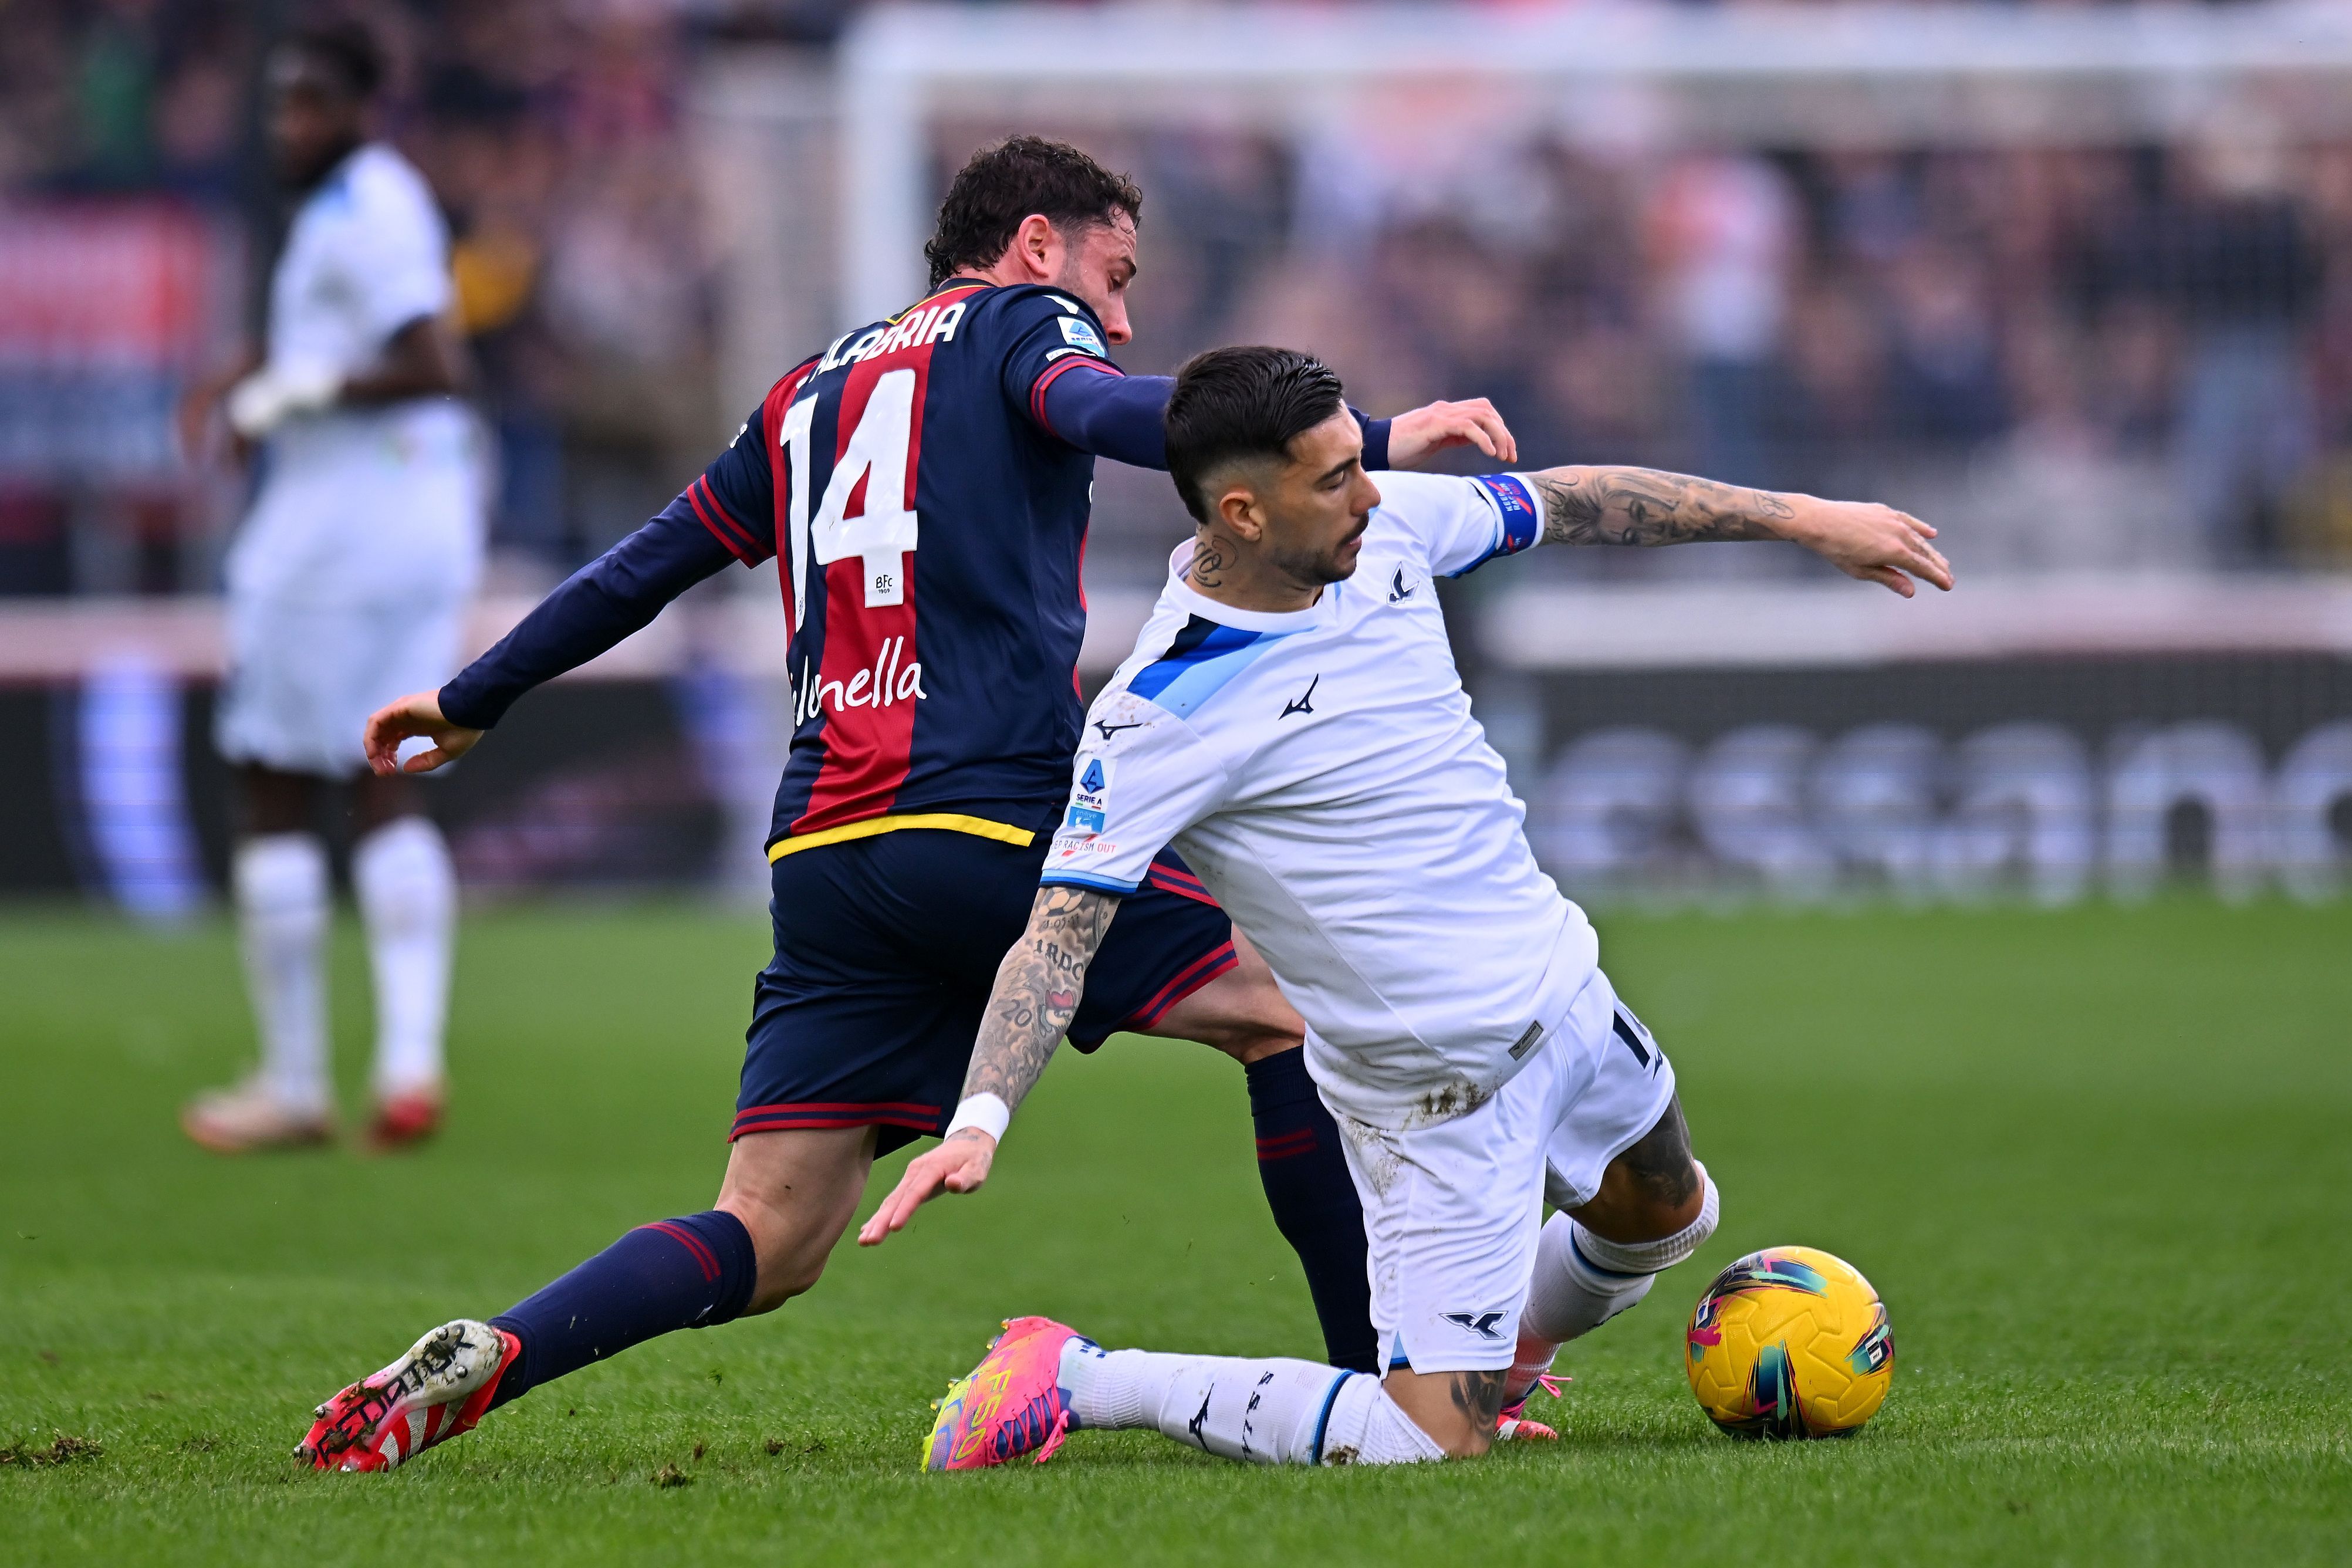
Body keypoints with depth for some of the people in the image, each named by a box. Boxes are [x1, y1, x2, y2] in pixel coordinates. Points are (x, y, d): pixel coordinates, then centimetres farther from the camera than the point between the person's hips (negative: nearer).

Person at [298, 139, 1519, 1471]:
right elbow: (1103, 412, -14)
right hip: (994, 824, -6)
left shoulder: (813, 392, 27)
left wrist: (472, 702, 45)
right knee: (1291, 1006, 8)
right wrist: (1365, 445, -23)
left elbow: (650, 562, 32)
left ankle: (491, 1357, -16)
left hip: (820, 851, 6)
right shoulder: (1021, 321, 9)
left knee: (767, 1246, 5)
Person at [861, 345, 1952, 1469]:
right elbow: (1060, 932, -27)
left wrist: (1800, 518, 14)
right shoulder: (1158, 715, -26)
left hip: (1563, 986, 8)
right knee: (1427, 1447, -12)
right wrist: (978, 1121, -41)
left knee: (1664, 1216, 30)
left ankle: (1502, 1364, 55)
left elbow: (1575, 503, 9)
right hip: (1441, 1083, -8)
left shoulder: (1385, 529, -6)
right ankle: (1072, 1383, -1)